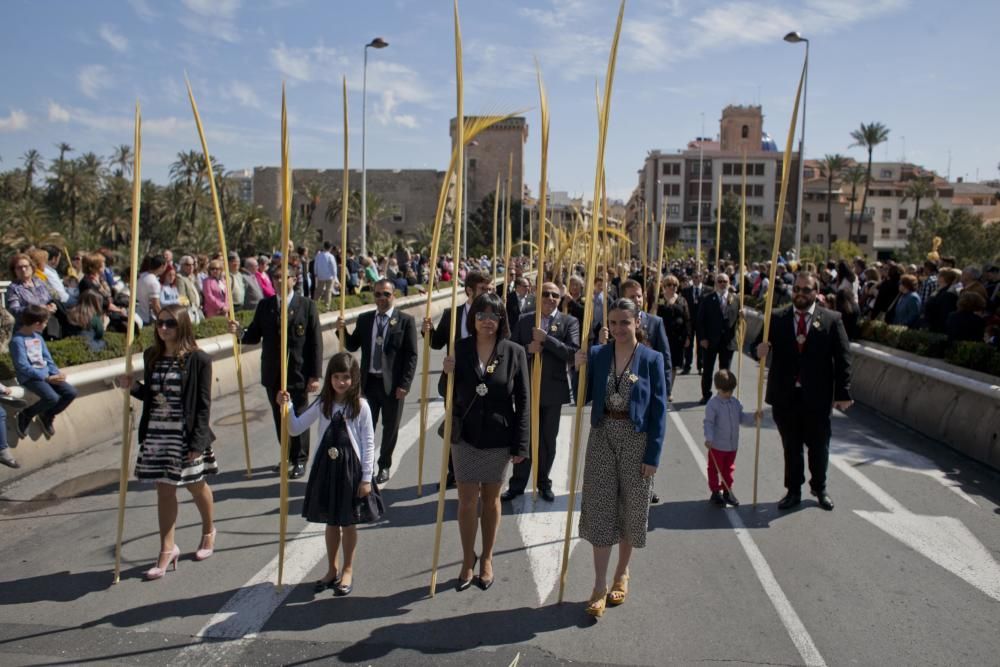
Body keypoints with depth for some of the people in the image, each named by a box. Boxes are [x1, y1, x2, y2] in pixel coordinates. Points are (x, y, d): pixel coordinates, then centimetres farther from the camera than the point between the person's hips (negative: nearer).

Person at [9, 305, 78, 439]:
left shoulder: (38, 336, 11)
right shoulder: (17, 340, -16)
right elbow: (23, 367, -19)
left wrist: (56, 372, -4)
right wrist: (47, 378, -20)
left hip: (46, 373, 8)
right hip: (29, 377, -8)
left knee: (71, 392, -9)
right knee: (52, 397, -31)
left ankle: (46, 417, 12)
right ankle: (24, 416, -3)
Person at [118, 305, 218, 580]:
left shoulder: (198, 359, -11)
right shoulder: (151, 356, 4)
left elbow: (203, 404, -11)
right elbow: (150, 395, 14)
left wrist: (198, 442, -14)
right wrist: (133, 387, -7)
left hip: (186, 435, -4)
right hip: (156, 433, 4)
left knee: (196, 485, 14)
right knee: (164, 490, 9)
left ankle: (209, 532, 38)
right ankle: (167, 549, 19)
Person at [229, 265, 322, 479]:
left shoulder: (307, 305, -5)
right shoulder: (264, 306, 5)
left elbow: (316, 342, -6)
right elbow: (254, 336, 6)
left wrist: (315, 375, -10)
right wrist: (240, 332, -17)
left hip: (298, 374, -3)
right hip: (273, 374, 3)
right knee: (280, 419, 14)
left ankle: (300, 460, 21)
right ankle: (288, 456, 31)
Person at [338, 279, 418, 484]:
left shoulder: (405, 320, -5)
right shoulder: (364, 319, 7)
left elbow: (412, 355, -7)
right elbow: (353, 346, 11)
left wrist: (404, 384, -12)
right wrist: (343, 330, -7)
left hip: (393, 384, -2)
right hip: (369, 381, 3)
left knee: (390, 428, 10)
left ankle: (384, 466, 27)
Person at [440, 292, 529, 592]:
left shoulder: (514, 352, -8)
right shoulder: (460, 349, -4)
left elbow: (523, 401, -5)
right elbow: (446, 392, 5)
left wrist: (520, 444, -7)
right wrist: (447, 374, -17)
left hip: (499, 438, 0)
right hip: (465, 436, 1)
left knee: (491, 499, 14)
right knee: (467, 500, 6)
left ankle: (486, 559, 30)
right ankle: (468, 560, 24)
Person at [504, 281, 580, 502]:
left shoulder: (569, 322, -3)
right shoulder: (524, 320, 4)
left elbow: (573, 353, -15)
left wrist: (546, 339, -23)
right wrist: (528, 349, -18)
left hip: (553, 389, -1)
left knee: (548, 439, 11)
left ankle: (543, 483, 27)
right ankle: (518, 483, 21)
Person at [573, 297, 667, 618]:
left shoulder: (652, 359, -6)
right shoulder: (596, 354, 1)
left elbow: (659, 411, -5)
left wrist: (652, 456, -8)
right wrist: (579, 369, -14)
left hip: (636, 440, -2)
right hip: (602, 438, 2)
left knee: (631, 508, 11)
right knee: (599, 509, 2)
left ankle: (622, 574, 33)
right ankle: (600, 587, 11)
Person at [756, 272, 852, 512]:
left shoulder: (832, 320, -2)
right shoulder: (777, 319, 1)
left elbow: (843, 359, -3)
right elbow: (762, 348, -1)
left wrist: (843, 393, -6)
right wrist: (760, 351, -25)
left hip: (818, 396, -1)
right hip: (785, 395, 1)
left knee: (819, 446, 13)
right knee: (791, 447, 11)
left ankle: (819, 488, 34)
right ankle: (793, 491, 25)